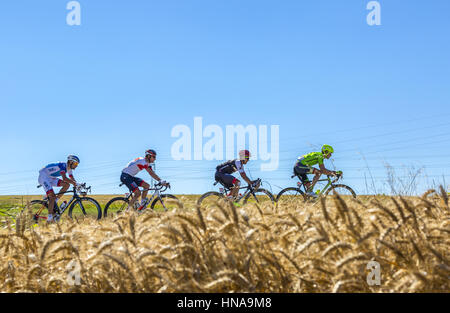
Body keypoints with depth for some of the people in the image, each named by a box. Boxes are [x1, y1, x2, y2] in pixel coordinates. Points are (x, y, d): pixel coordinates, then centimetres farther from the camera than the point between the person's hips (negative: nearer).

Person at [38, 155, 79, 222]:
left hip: (51, 178, 9)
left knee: (67, 185, -7)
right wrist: (74, 183, -41)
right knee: (52, 196, -20)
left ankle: (55, 201, 0)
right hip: (44, 177, -9)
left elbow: (72, 179, 5)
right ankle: (49, 218, -19)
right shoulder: (63, 166, -25)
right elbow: (64, 178, -37)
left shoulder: (68, 168, 3)